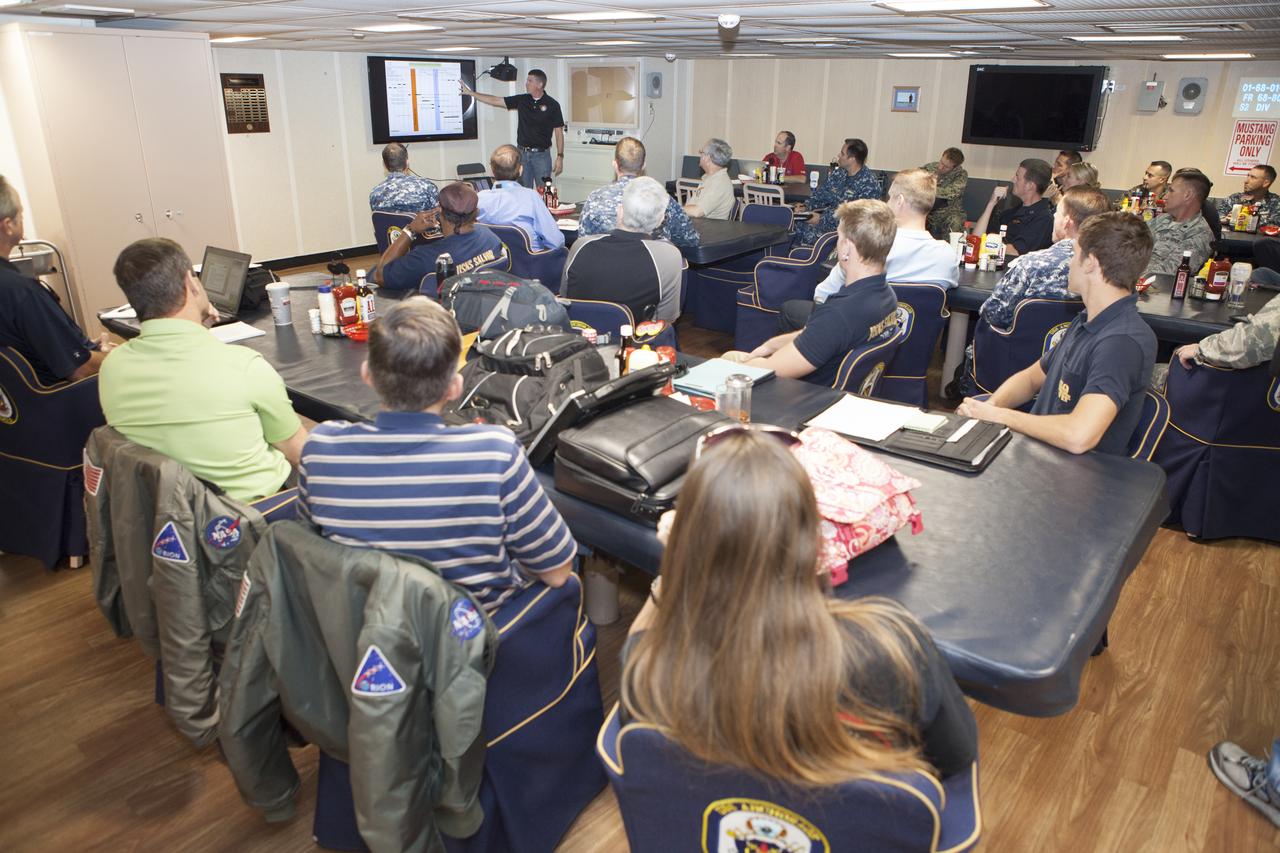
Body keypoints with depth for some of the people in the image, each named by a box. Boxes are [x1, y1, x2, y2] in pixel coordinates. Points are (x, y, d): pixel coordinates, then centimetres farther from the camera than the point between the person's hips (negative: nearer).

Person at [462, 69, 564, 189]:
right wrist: (470, 92, 8)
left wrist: (560, 156, -10)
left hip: (542, 154, -4)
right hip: (522, 153, 4)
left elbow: (559, 132, -3)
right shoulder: (521, 100, 6)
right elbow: (495, 100, 9)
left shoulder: (552, 105, -4)